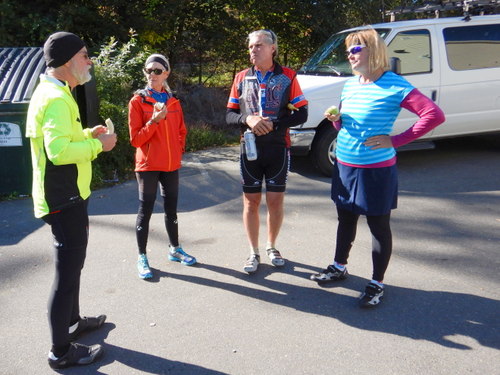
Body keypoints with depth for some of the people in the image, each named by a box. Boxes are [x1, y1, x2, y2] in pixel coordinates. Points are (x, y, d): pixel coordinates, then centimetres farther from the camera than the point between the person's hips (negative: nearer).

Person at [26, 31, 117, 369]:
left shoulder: (54, 93, 12)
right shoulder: (56, 99, -22)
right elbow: (58, 150, -33)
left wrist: (88, 135, 8)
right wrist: (98, 145, -20)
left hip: (66, 195, 11)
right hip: (64, 199, -11)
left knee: (72, 263, 24)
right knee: (67, 272, -1)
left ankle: (72, 322, 42)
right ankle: (61, 351, 12)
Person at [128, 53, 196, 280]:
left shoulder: (173, 101, 8)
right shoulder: (137, 101, -6)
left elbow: (181, 131, 18)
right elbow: (135, 139, -10)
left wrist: (178, 151, 5)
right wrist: (154, 121, -21)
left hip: (171, 165, 5)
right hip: (148, 165, -4)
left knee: (171, 208, 15)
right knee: (145, 210, 1)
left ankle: (174, 249, 31)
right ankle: (142, 258, 12)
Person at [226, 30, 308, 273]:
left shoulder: (287, 77, -2)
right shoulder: (241, 78, 5)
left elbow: (301, 114, -5)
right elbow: (229, 116, 4)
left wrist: (273, 125, -18)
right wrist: (248, 120, -17)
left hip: (278, 149, -1)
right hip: (250, 149, 2)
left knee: (276, 201, 6)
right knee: (251, 201, 6)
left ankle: (271, 247, 27)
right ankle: (254, 252, 21)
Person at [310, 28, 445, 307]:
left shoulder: (395, 86, -14)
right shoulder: (349, 85, 8)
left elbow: (435, 115, -19)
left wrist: (395, 141, -20)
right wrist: (335, 120, -3)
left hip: (376, 170, -7)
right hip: (344, 166, 7)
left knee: (379, 226, 6)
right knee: (346, 219, 19)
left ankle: (377, 284, 20)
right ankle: (339, 267, 38)